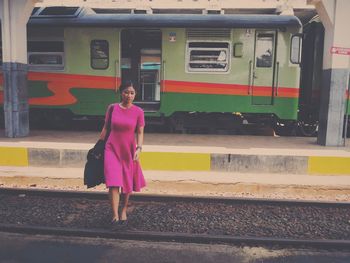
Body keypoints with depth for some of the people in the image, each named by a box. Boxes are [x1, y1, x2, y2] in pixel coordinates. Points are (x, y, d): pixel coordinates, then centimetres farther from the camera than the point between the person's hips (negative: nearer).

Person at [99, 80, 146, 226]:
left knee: (127, 183, 14)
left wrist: (139, 148, -16)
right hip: (112, 149, 0)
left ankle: (124, 211, 36)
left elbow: (140, 133, -2)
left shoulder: (138, 112, -4)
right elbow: (105, 128, 8)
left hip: (129, 151, 1)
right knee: (113, 183, -11)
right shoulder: (112, 108, -1)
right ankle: (115, 216, -4)